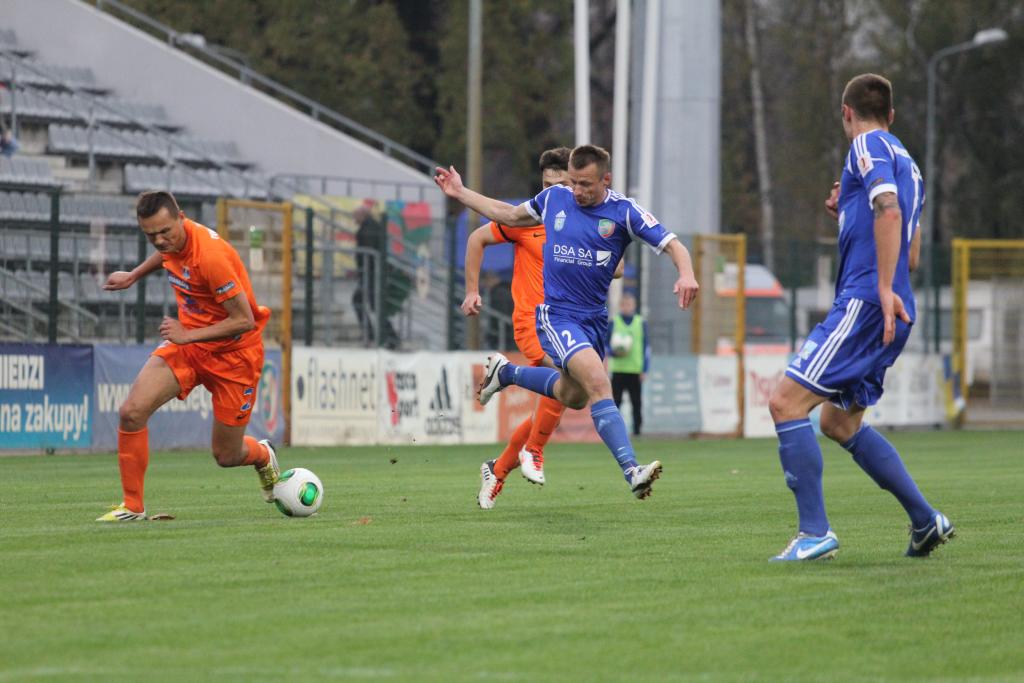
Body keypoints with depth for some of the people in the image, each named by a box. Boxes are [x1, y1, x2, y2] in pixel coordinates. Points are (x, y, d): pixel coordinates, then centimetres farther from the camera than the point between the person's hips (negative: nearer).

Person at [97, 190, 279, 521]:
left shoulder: (210, 255, -31)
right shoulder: (171, 241, -8)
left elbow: (244, 320, -28)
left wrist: (189, 335, -30)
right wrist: (133, 276, 31)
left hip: (233, 352, -6)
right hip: (187, 340, 6)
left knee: (226, 456, 5)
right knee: (132, 412, -15)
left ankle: (263, 456, 43)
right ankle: (132, 506, -3)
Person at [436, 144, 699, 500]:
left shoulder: (624, 212, -6)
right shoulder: (553, 198, -1)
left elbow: (673, 246, -11)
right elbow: (509, 215, 18)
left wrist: (686, 274, -32)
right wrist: (460, 193, 20)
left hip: (594, 320, 3)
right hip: (556, 314, -3)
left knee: (573, 397, 22)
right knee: (599, 384, -24)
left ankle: (506, 372, 46)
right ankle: (632, 471, -33)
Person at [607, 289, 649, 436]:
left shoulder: (641, 323, 8)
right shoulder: (613, 323, 5)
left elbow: (646, 347, 9)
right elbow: (605, 345, 8)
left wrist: (645, 369, 2)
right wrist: (615, 352, -13)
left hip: (636, 370, 1)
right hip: (618, 370, -1)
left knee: (636, 402, 1)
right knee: (615, 401, -3)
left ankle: (637, 430, 5)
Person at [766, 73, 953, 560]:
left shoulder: (868, 147, -4)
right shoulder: (906, 162, 24)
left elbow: (889, 210, -22)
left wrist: (884, 290, -27)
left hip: (865, 303, -10)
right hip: (887, 315, 10)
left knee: (786, 402, -12)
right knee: (839, 423, 19)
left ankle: (815, 533, -17)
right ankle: (926, 521, 18)